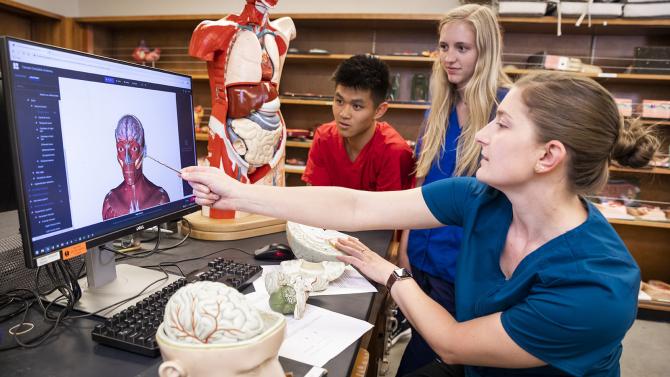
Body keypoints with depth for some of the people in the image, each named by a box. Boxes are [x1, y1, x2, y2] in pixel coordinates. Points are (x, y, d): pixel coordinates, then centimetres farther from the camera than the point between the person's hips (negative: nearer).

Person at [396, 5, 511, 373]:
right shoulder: (439, 107, 4)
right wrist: (405, 244, 8)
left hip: (464, 264, -5)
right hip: (422, 255, 6)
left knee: (418, 362, 10)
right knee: (420, 349, 23)